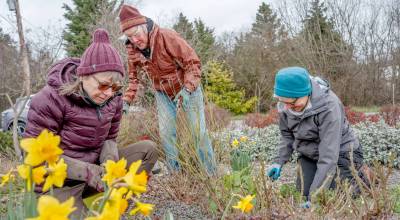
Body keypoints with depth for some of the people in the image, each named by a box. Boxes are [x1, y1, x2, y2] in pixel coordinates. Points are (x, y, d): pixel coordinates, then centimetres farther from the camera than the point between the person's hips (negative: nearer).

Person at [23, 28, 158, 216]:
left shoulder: (113, 98, -3)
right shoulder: (52, 98, -19)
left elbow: (109, 138, 7)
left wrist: (110, 161, -18)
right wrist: (85, 171, -28)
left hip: (94, 167, 6)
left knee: (148, 149, -7)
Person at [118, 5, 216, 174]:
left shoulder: (167, 37, -27)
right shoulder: (133, 50, -10)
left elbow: (192, 62, -25)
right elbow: (134, 78, 2)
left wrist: (187, 89, -35)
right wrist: (126, 100, -11)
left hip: (188, 89, -4)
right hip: (163, 94, 4)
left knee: (199, 131, -4)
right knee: (166, 133, -2)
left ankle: (211, 174, 7)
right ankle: (175, 174, 11)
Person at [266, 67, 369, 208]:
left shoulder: (328, 106, -34)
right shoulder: (286, 105, -15)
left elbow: (328, 157, -35)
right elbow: (287, 134, 4)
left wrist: (314, 197, -37)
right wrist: (280, 161, -10)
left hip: (340, 153, -5)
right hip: (309, 155, 6)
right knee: (302, 194, -2)